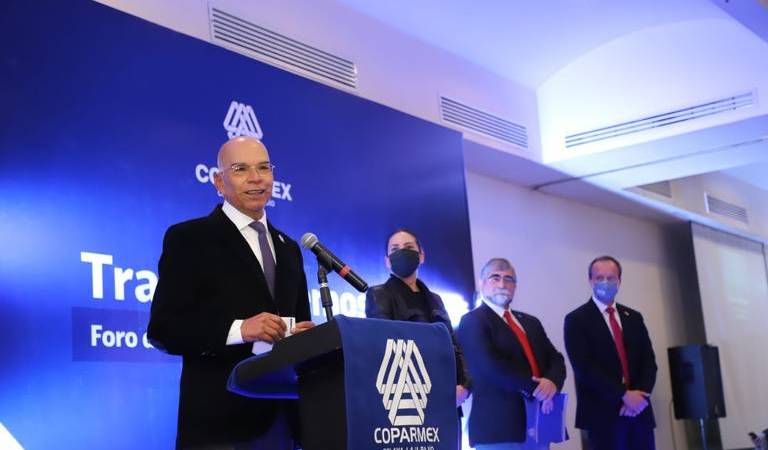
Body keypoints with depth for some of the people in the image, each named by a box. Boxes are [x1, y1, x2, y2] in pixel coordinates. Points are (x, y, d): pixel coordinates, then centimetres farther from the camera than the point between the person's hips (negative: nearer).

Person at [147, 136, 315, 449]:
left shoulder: (289, 249, 16)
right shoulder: (188, 238, -2)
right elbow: (162, 329, -9)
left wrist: (305, 336, -2)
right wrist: (238, 329, -21)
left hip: (281, 415, 6)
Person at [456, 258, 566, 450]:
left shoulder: (530, 322, 21)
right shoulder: (472, 321, -4)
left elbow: (555, 359, 12)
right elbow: (492, 366, -17)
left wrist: (552, 382, -10)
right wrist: (535, 389, -15)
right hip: (499, 426, -7)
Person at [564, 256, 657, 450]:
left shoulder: (634, 317, 16)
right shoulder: (577, 319, -1)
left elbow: (648, 360, 9)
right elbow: (585, 367, -11)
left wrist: (640, 394, -10)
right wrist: (624, 395, -16)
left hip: (639, 411, 5)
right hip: (602, 414, -4)